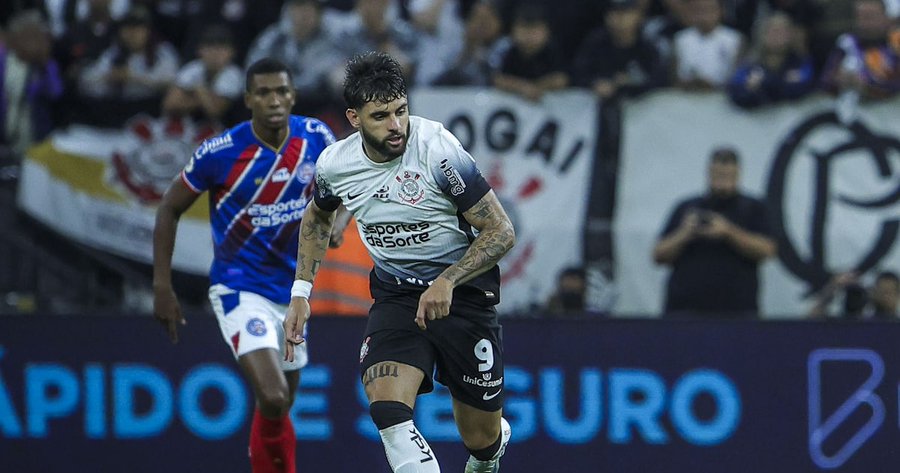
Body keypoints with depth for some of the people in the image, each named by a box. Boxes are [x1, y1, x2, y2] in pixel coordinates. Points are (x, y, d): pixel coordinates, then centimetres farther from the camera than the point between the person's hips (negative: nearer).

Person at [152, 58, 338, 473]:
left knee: (277, 411, 15)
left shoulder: (316, 138, -7)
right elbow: (170, 208, -5)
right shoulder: (221, 152, -18)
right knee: (273, 399, -24)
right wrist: (162, 287, -6)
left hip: (292, 290, 5)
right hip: (240, 289, -5)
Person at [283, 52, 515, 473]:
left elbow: (501, 232, -18)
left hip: (461, 292, -3)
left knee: (481, 438, 8)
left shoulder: (438, 150, -22)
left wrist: (446, 283, -31)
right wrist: (301, 292, 11)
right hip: (395, 293, 3)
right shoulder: (335, 164, -7)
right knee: (388, 410, -26)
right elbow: (318, 217, 18)